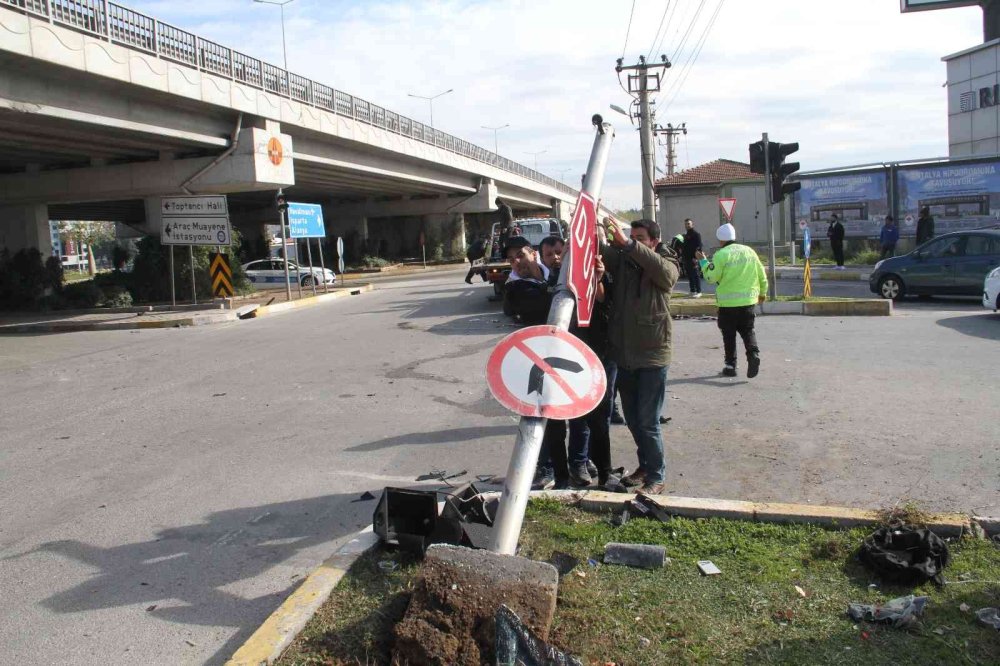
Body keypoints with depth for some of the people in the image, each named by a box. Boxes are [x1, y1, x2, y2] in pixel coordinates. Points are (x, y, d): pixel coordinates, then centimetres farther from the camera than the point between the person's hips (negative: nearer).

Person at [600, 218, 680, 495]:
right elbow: (601, 252, -13)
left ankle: (655, 477, 15)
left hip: (652, 355, -5)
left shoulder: (666, 266, -6)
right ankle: (645, 465, 35)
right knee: (632, 419, 17)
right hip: (623, 354, 5)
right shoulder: (621, 260, 4)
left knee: (648, 421, 0)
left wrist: (625, 243, -37)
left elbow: (660, 268, -29)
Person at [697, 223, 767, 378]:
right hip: (748, 300, 4)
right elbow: (761, 275, 11)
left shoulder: (721, 255, -11)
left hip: (728, 302, -4)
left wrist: (703, 262, 2)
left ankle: (731, 365, 10)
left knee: (729, 334, 7)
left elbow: (711, 277, -11)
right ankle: (753, 354, -9)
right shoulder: (749, 251, 6)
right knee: (748, 330, 14)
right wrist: (762, 292, 25)